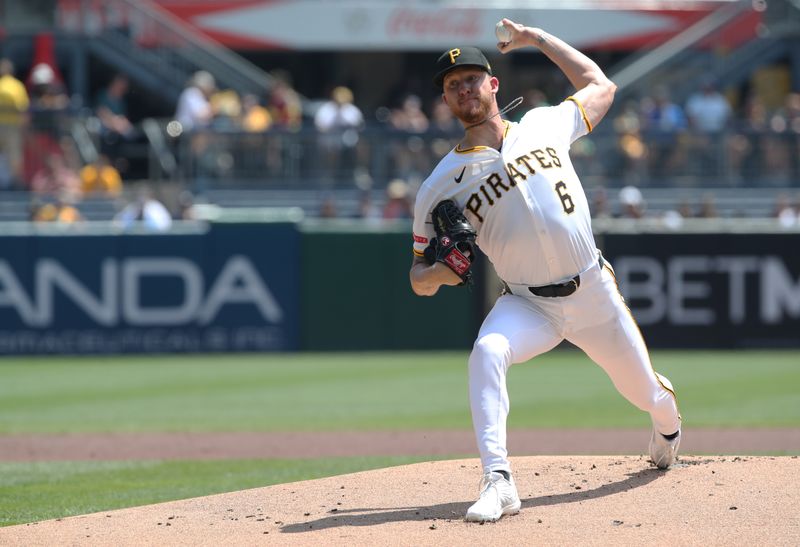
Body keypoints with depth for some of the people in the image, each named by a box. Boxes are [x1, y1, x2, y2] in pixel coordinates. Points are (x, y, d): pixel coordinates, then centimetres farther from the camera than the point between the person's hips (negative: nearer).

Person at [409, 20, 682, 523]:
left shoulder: (544, 126, 2)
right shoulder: (441, 187, -4)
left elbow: (601, 86, 19)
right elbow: (420, 280, 0)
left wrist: (537, 39, 15)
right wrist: (438, 273, -25)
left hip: (595, 294, 2)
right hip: (528, 306, -2)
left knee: (643, 392, 13)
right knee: (487, 353, -34)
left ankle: (667, 415, 54)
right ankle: (499, 483, -37)